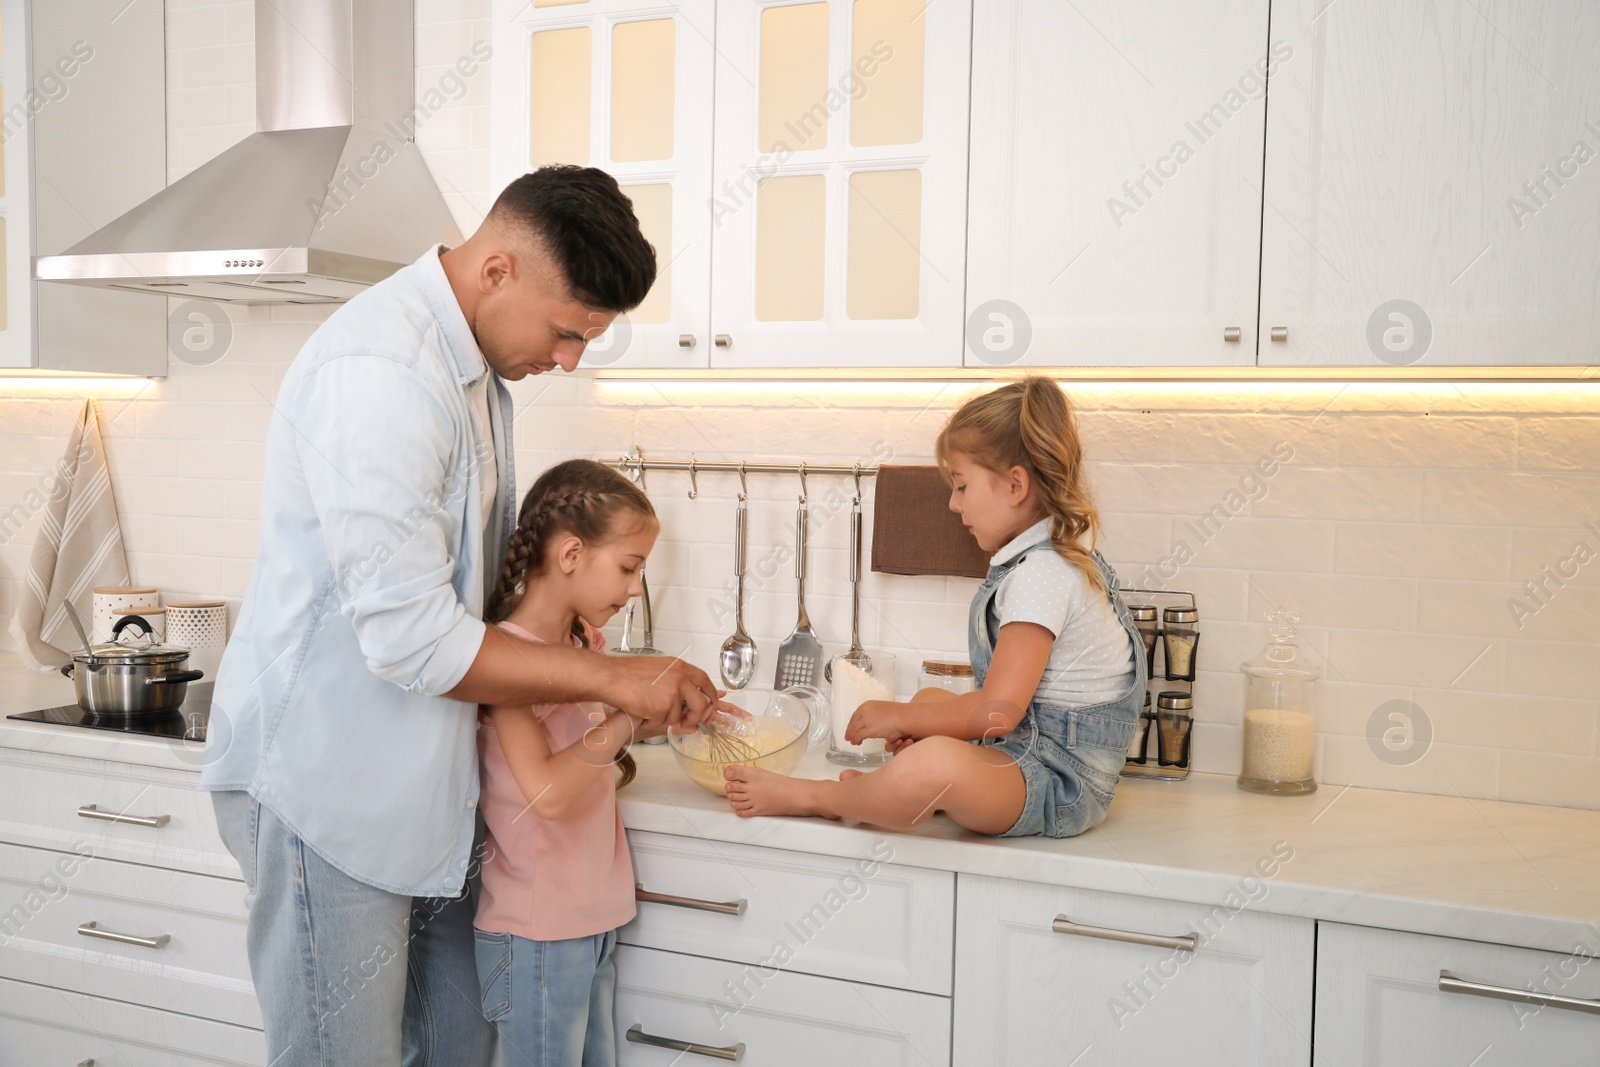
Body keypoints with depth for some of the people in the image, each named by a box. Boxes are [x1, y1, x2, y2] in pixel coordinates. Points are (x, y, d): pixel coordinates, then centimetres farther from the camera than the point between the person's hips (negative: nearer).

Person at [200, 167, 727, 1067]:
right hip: (327, 782, -9)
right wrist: (614, 678, -17)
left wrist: (597, 730, 8)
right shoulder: (379, 373, -23)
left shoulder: (477, 366, 10)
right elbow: (412, 639, -26)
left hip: (422, 781, 9)